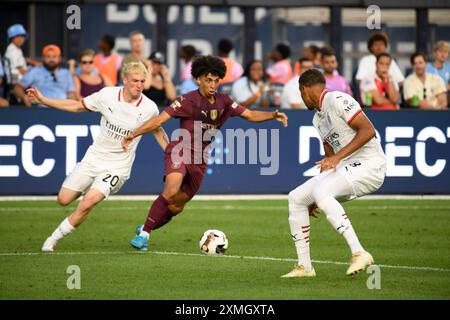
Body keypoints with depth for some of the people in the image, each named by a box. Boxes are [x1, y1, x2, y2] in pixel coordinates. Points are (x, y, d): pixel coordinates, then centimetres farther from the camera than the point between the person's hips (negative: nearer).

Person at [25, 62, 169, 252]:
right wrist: (42, 100, 2)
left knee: (87, 204, -22)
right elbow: (77, 106, 5)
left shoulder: (149, 108, -13)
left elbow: (159, 133, 7)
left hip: (117, 167, -3)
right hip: (94, 158, 3)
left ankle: (53, 239, -5)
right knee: (63, 200, 3)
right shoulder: (107, 95, -9)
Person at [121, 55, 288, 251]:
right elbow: (160, 120, -14)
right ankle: (144, 234, -19)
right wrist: (134, 134, -22)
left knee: (177, 206, 10)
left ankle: (147, 228, 34)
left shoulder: (224, 103, 6)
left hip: (200, 161, 6)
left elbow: (250, 115, 12)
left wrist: (273, 115, -4)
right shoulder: (188, 100, -11)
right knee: (171, 192, -30)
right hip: (180, 152, -6)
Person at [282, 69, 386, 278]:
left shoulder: (337, 100, -11)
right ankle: (304, 266, 10)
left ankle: (359, 253, -33)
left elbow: (368, 131, -22)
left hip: (369, 165, -10)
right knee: (296, 198, 6)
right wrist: (316, 200, 26)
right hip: (345, 168, 10)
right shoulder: (318, 119, 18)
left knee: (320, 192, -32)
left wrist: (337, 157, -28)